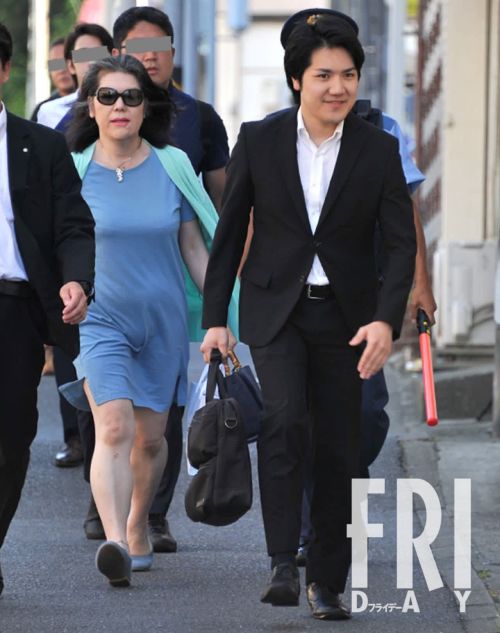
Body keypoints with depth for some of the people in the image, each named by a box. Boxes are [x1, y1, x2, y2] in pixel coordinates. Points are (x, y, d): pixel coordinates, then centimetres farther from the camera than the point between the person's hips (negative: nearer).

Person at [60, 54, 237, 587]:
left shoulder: (172, 167, 1)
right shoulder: (73, 171, -3)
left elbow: (194, 247, 7)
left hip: (162, 320, 2)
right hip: (99, 319, -2)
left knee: (150, 437, 11)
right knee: (114, 427, -21)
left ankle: (137, 530, 35)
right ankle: (114, 543, -33)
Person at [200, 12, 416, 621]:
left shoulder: (379, 151, -3)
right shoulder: (259, 140, -4)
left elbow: (401, 244, -5)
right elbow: (229, 232, 3)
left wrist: (386, 320, -20)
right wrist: (215, 319, 0)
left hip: (345, 316, 1)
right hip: (275, 309, -1)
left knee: (338, 450, 4)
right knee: (283, 417, -24)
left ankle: (327, 581, 16)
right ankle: (283, 562, -20)